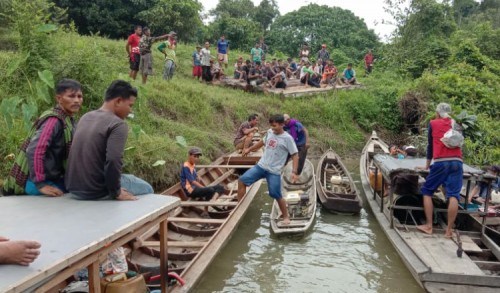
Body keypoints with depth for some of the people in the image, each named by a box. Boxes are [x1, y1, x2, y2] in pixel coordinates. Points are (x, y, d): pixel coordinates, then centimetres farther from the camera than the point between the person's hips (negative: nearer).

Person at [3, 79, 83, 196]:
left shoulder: (69, 120, 6)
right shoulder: (54, 120, -20)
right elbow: (35, 151, -28)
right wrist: (40, 184, -28)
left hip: (54, 180, 8)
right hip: (45, 182, -8)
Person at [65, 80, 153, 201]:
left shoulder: (85, 118, 9)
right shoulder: (118, 124, -17)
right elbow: (113, 161, -28)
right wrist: (116, 193, -14)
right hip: (95, 191, -8)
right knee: (146, 188, 15)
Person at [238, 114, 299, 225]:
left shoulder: (287, 138, -11)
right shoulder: (269, 132, 6)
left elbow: (295, 156, -11)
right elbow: (262, 142, 26)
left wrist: (294, 172, -20)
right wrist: (249, 149, 30)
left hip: (274, 171, -5)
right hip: (261, 166, 6)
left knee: (276, 195, -2)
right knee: (242, 180, -4)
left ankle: (286, 217, 21)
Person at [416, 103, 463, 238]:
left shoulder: (433, 123, 13)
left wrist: (427, 165, 27)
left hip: (441, 162, -3)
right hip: (456, 162, 3)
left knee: (427, 191, 9)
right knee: (453, 195, -3)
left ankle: (428, 226, 5)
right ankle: (449, 230, -3)